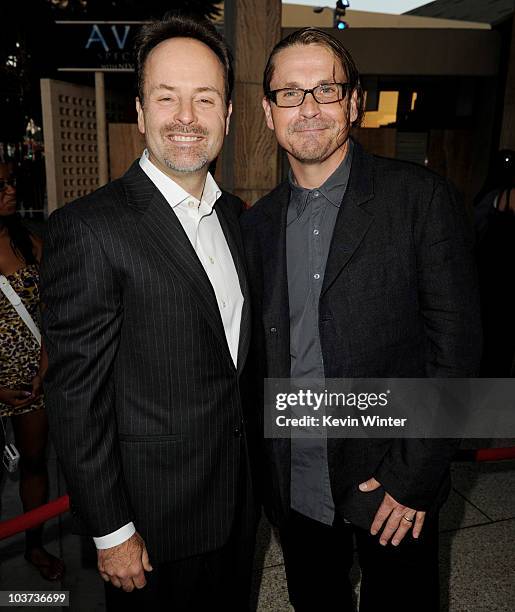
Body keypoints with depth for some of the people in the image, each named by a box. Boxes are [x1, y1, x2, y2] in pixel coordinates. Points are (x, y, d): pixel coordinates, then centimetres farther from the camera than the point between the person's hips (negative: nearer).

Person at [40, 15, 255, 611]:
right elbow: (76, 398, -18)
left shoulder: (232, 213, 2)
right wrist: (111, 533, -13)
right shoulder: (88, 227, -21)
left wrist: (253, 464, 12)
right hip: (156, 516, -6)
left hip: (238, 494, 7)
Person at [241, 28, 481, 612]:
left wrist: (412, 476, -14)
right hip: (294, 487, 4)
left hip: (397, 494, -3)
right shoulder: (257, 222, 2)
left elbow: (455, 345, -12)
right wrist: (263, 465, 2)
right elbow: (259, 355, 6)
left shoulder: (421, 197, -10)